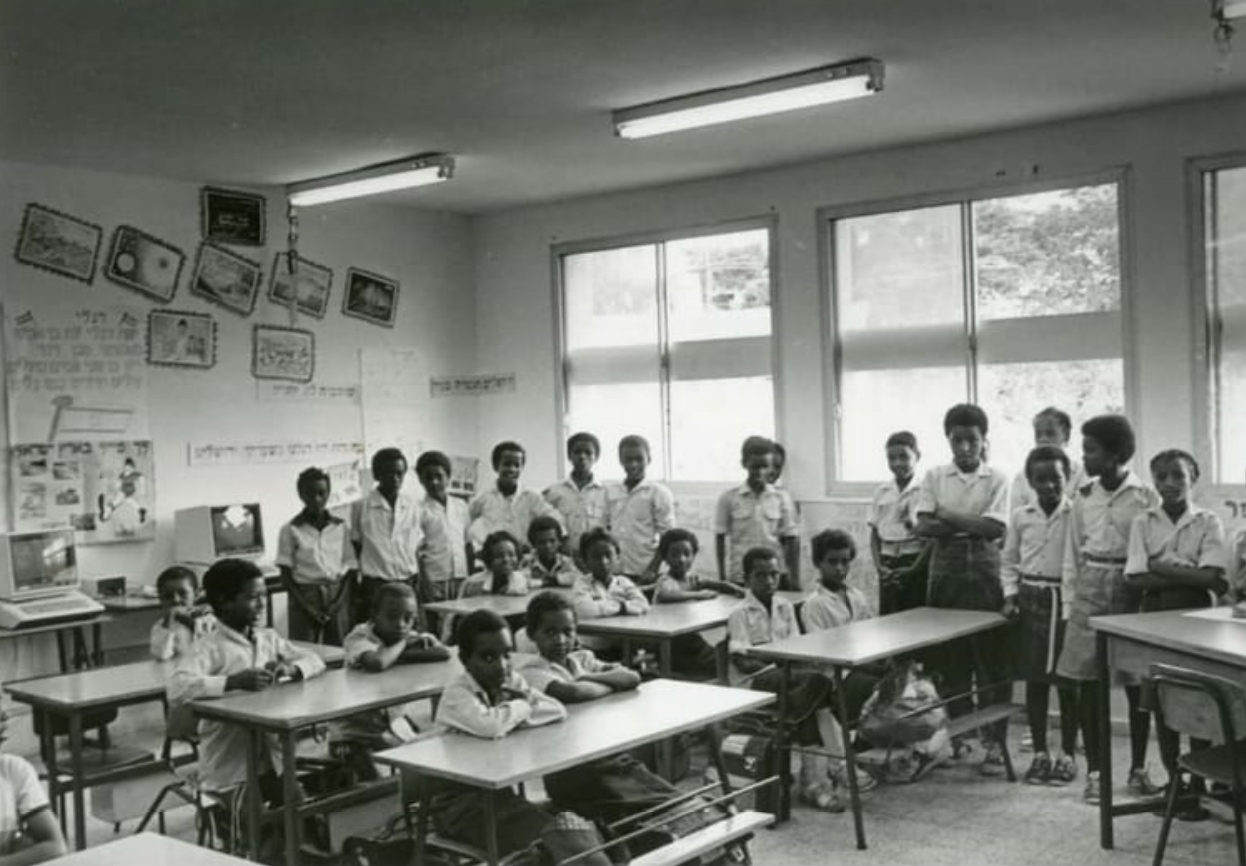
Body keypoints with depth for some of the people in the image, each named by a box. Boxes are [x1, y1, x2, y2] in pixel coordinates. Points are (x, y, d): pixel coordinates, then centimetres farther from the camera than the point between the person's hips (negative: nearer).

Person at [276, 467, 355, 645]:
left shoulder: (340, 527, 6)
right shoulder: (291, 530, 0)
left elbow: (349, 570, 7)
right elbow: (286, 576, 0)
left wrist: (340, 602, -6)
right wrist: (307, 608, -9)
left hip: (336, 596, 2)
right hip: (305, 596, -2)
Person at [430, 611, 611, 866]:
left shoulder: (510, 681, 3)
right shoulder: (457, 694, -17)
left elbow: (557, 711, -7)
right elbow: (489, 726, -37)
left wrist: (511, 714, -19)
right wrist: (519, 708, -16)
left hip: (499, 789, 6)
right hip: (459, 800, -6)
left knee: (570, 826, -14)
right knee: (549, 839, -22)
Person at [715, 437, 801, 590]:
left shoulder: (781, 498, 4)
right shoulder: (729, 498, 1)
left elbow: (791, 540, 4)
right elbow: (720, 539, 3)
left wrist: (795, 580, 0)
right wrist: (722, 578, -1)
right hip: (739, 579, -1)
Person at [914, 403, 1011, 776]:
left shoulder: (996, 479, 1)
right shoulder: (935, 476, 5)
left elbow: (995, 528, -10)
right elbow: (923, 526, -6)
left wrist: (948, 516, -10)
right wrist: (972, 526, -14)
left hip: (984, 571, -1)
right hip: (947, 571, 2)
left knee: (992, 660, 0)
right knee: (951, 658, 6)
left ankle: (995, 742, 7)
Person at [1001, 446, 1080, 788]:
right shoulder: (1021, 516, 5)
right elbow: (1009, 562, 13)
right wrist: (1010, 595, 2)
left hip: (1067, 597, -3)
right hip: (1030, 597, 3)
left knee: (1068, 680, 5)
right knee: (1034, 679, 8)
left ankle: (1067, 754, 17)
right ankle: (1039, 753, 19)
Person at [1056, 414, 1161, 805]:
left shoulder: (1145, 497, -5)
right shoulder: (1083, 497, 5)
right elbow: (1072, 554, 10)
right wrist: (1069, 605, 5)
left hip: (1131, 592, -3)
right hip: (1090, 592, 3)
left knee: (1137, 684, 5)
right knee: (1088, 683, 3)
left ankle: (1138, 768, 20)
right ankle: (1094, 772, 13)